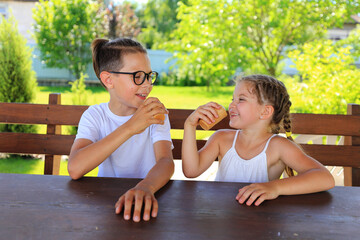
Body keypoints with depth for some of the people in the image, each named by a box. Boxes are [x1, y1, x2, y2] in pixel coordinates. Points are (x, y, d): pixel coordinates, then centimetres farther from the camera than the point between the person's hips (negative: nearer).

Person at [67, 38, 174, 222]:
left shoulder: (156, 114, -2)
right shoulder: (95, 115, -4)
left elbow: (165, 161, -18)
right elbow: (75, 169, -21)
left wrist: (146, 187, -40)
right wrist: (130, 128, -28)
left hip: (145, 199, 1)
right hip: (106, 198, -1)